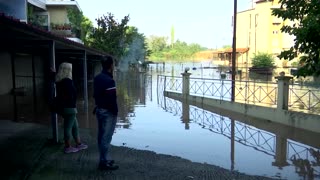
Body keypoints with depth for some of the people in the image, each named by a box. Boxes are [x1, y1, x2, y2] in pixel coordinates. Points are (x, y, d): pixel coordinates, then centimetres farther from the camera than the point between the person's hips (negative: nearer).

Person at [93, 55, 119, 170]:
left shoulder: (97, 78, 7)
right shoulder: (109, 80, -22)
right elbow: (112, 99, -23)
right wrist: (115, 112, -11)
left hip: (99, 110, 9)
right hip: (108, 112, -9)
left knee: (101, 136, 16)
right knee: (106, 137, 0)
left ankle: (104, 159, 29)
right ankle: (105, 162, 9)